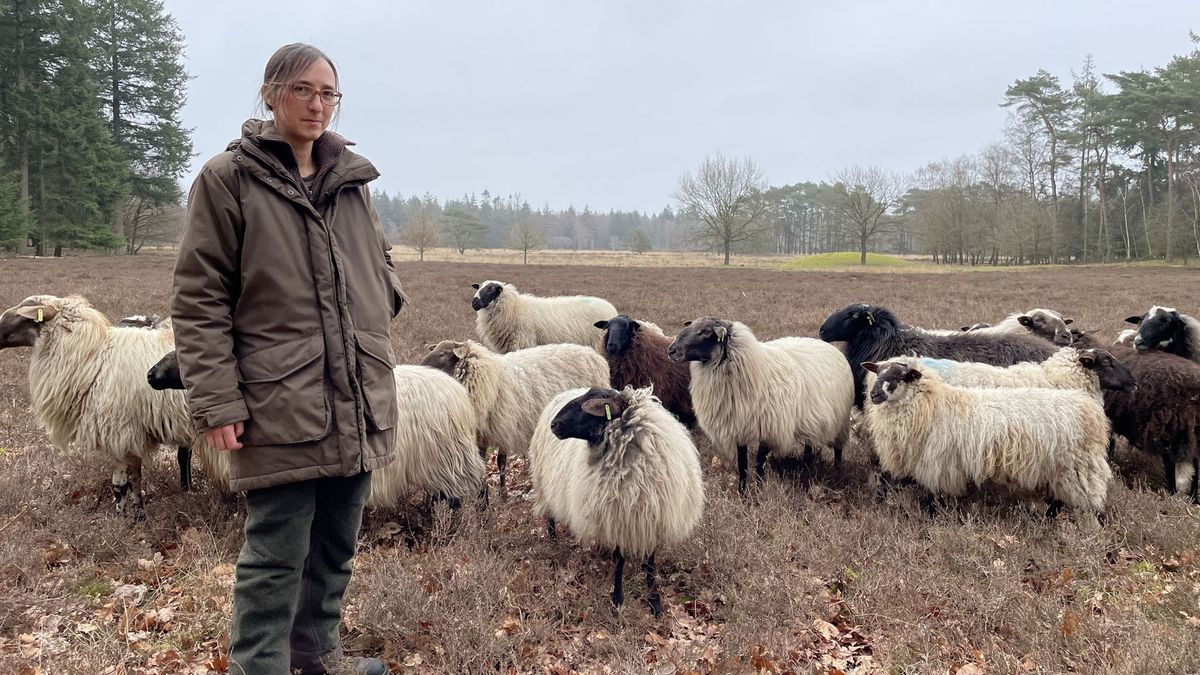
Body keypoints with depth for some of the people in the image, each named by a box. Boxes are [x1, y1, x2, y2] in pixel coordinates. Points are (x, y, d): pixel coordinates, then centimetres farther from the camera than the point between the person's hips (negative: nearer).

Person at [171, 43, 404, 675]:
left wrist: (382, 304, 7)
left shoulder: (351, 179, 11)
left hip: (357, 403, 6)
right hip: (280, 405, -6)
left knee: (336, 543, 17)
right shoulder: (228, 178, -4)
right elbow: (199, 298, -7)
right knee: (276, 556, -1)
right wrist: (217, 401, -12)